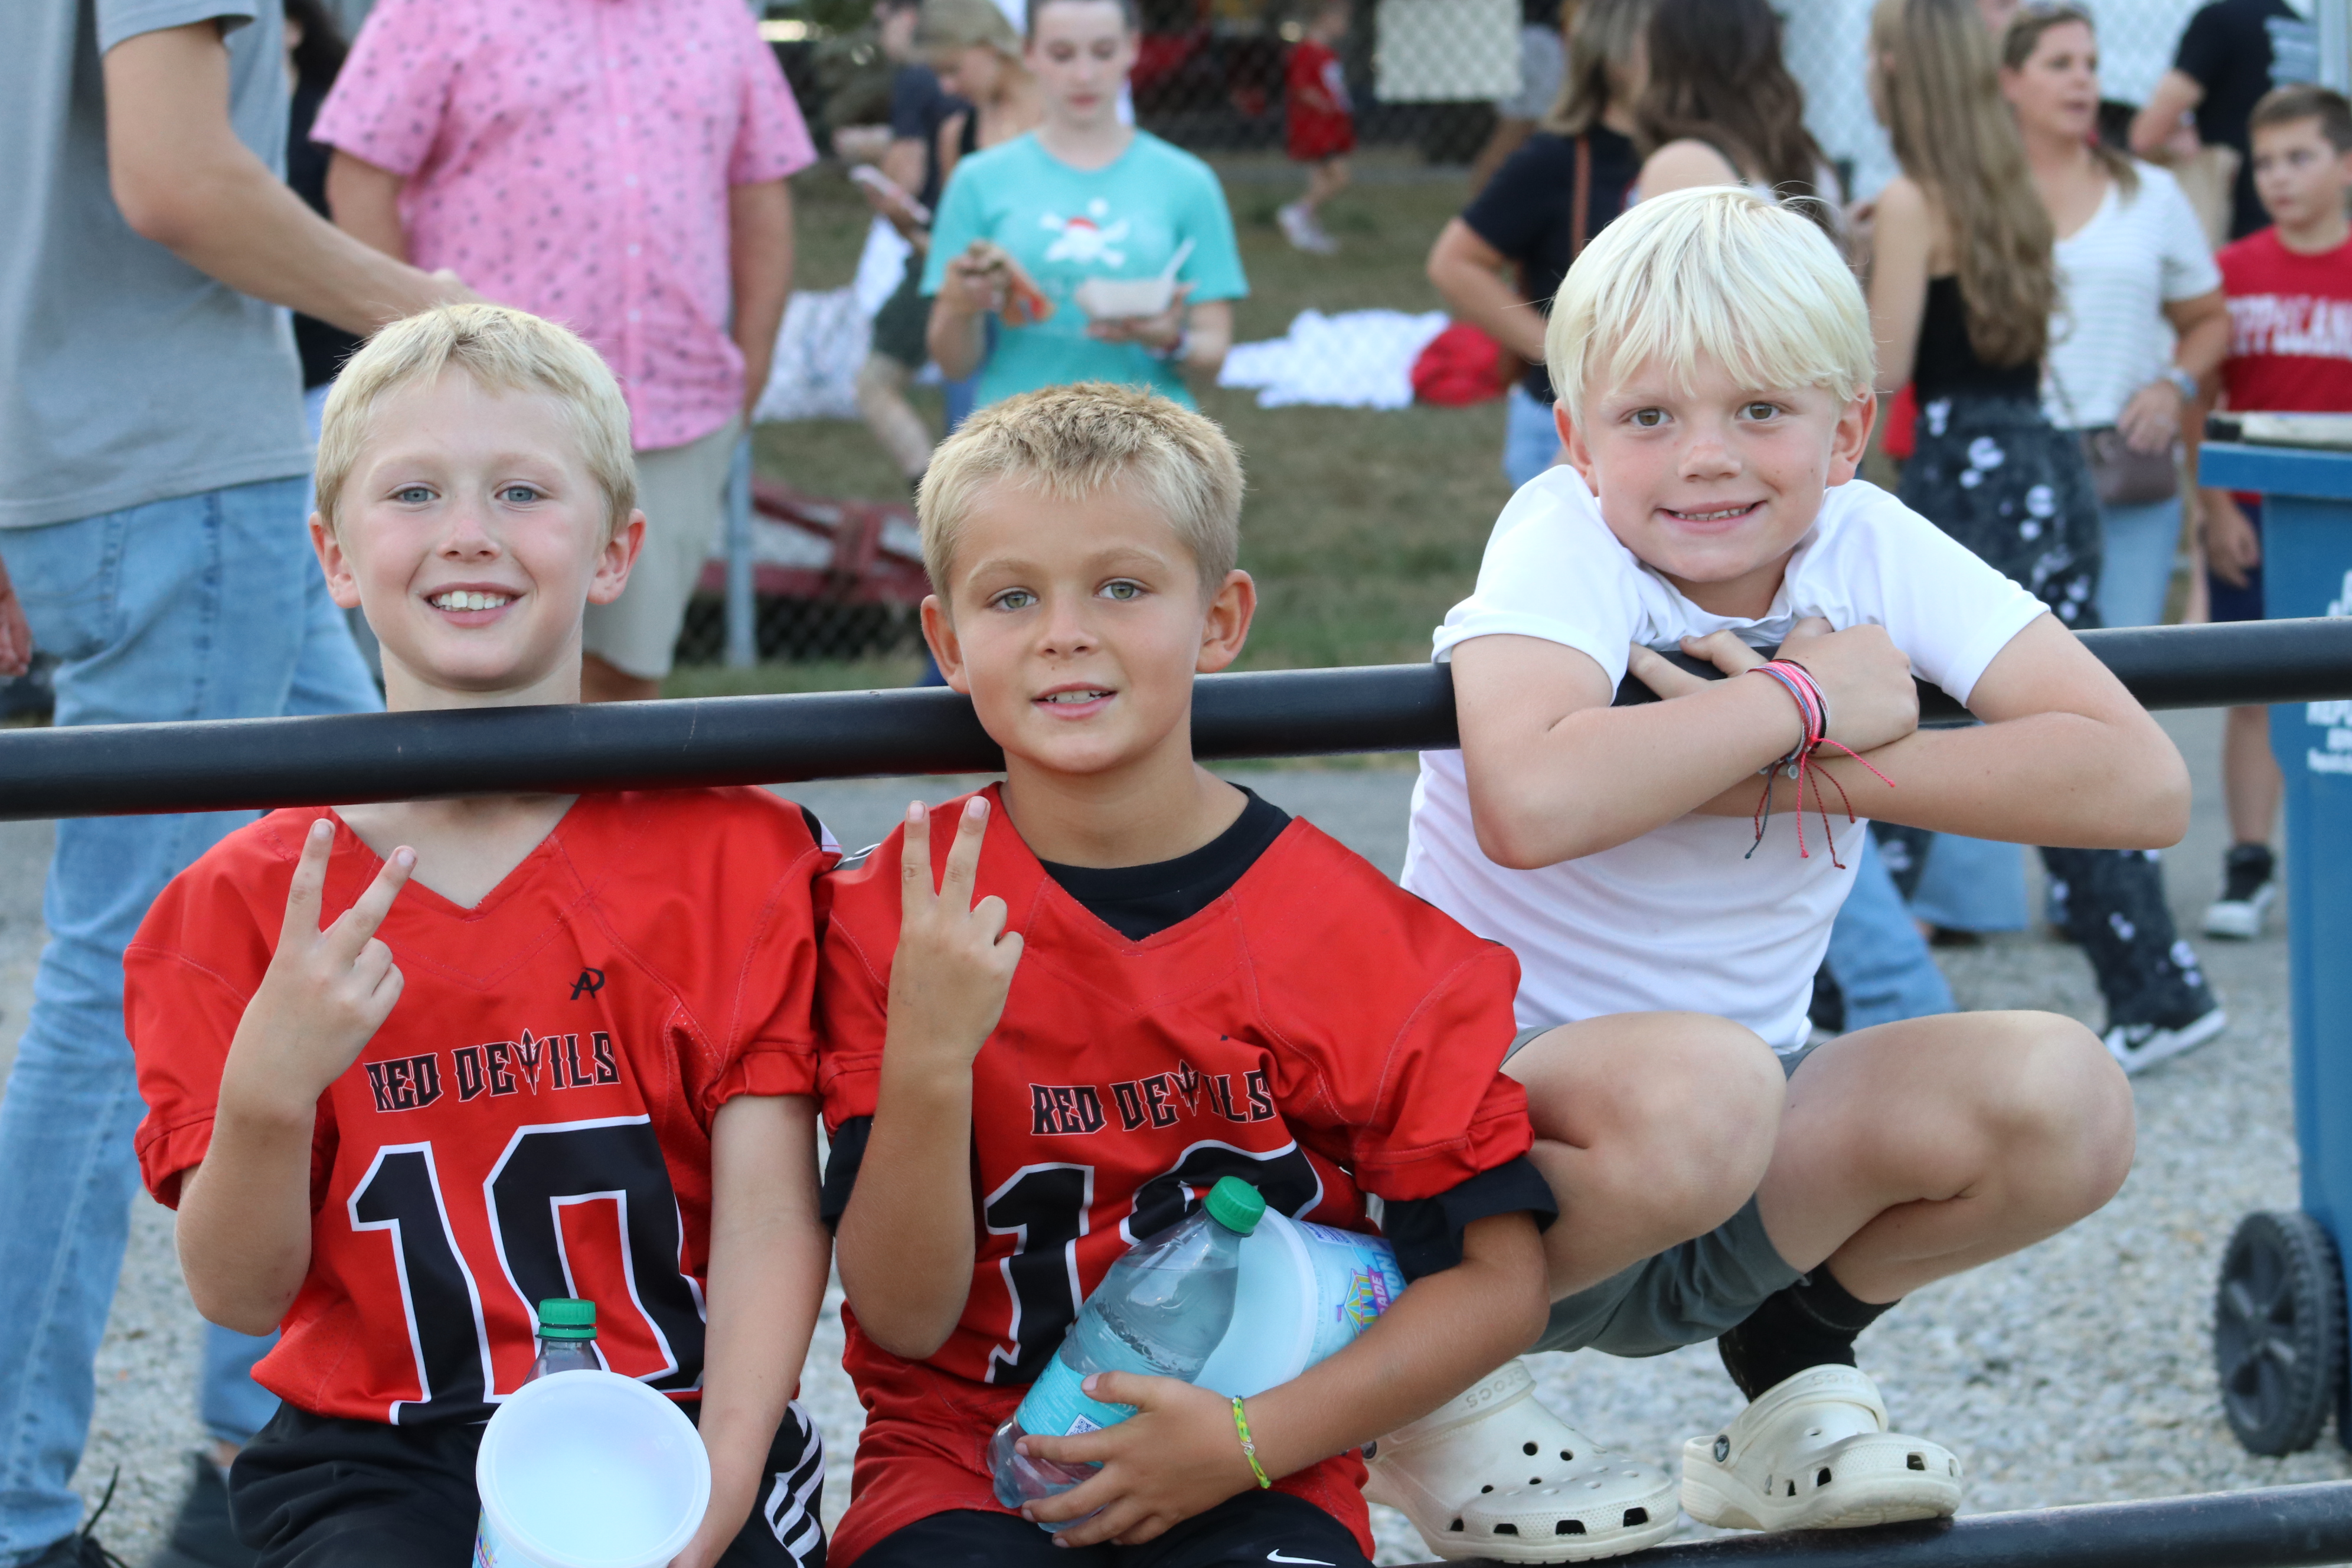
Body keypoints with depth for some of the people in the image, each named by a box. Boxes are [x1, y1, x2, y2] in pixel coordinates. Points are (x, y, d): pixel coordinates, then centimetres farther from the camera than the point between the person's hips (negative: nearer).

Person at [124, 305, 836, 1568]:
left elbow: (772, 1214, -5)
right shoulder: (240, 906, 5)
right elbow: (238, 1295, 0)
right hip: (377, 1461, 0)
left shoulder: (732, 849, 3)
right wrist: (266, 1096, -20)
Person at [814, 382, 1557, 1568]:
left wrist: (1246, 1442, -12)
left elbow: (1497, 1280, -1)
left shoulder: (1353, 932, -2)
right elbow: (903, 1319, -6)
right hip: (966, 1468, 0)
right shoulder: (898, 918, -2)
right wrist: (925, 1061, -22)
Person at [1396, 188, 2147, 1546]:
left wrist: (1812, 772, -23)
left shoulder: (1873, 546, -5)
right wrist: (1807, 700, -24)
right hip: (1493, 1102, -4)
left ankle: (1794, 1357, 8)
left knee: (2065, 1101, -20)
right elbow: (1531, 805, -38)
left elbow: (2143, 783, -16)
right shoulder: (1564, 537, -16)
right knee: (1699, 1088, -37)